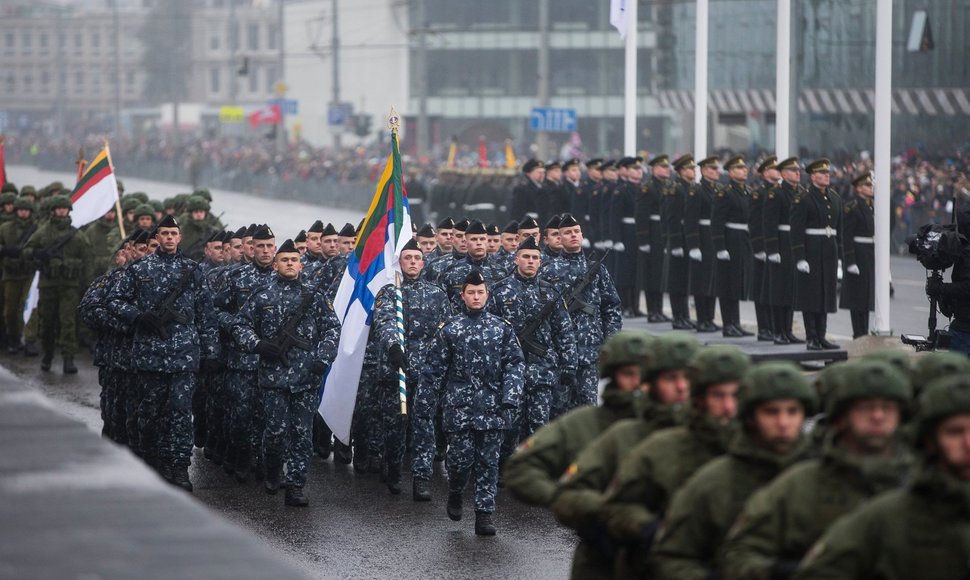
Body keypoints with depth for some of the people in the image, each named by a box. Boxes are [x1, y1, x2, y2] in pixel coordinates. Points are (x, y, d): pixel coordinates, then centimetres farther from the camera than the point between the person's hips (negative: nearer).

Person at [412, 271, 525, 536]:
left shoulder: (502, 328, 7)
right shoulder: (450, 330, 4)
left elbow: (515, 363, 4)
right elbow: (433, 370, 6)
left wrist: (510, 395, -11)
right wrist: (424, 409, 4)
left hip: (492, 407, 1)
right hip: (459, 406, -1)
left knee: (488, 462, 1)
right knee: (461, 458, -4)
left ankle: (484, 514, 5)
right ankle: (455, 493, 26)